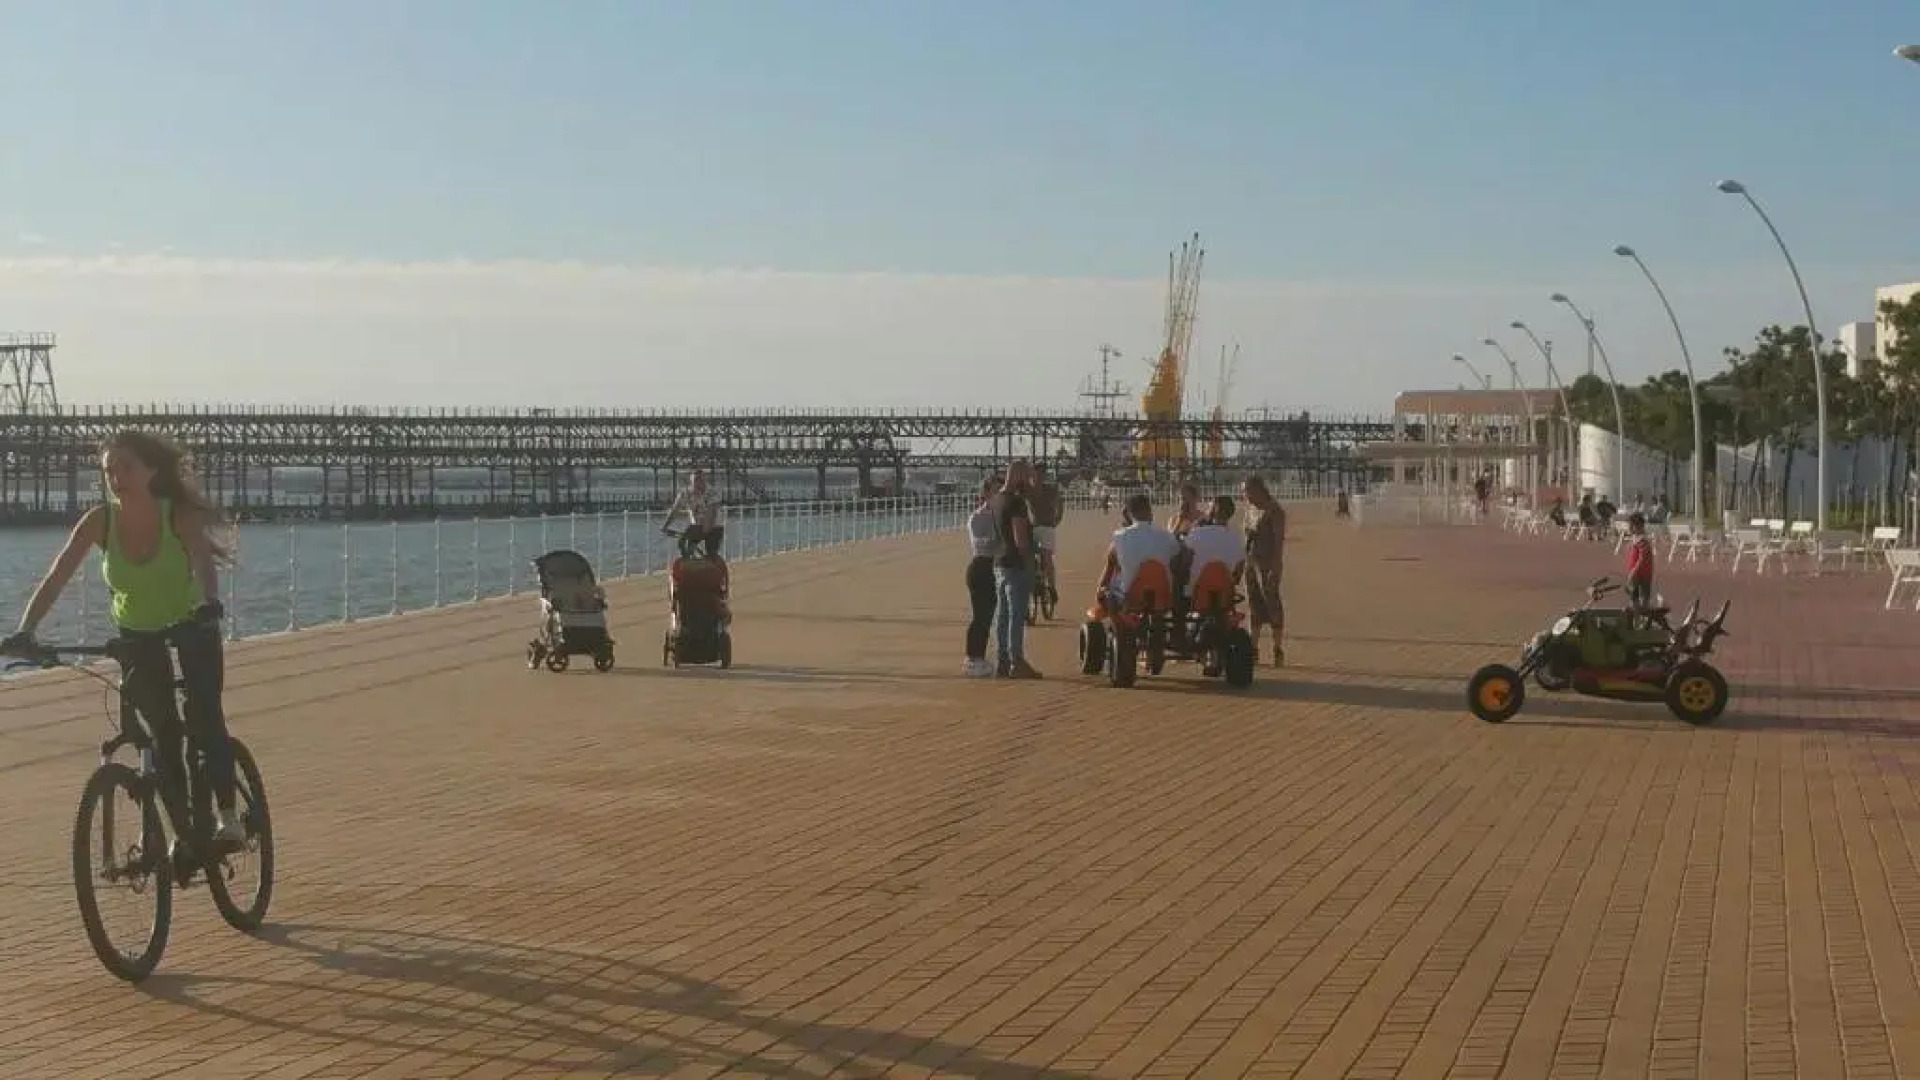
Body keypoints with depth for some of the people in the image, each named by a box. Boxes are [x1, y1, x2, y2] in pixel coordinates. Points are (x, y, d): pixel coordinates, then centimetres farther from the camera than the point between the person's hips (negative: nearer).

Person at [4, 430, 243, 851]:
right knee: (163, 729, -4)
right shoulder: (100, 521, -20)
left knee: (204, 716, -19)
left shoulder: (180, 515, -26)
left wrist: (210, 603, -63)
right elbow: (56, 578, -25)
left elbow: (203, 561, -43)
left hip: (192, 625, -2)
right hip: (137, 634, 2)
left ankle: (227, 814, -9)